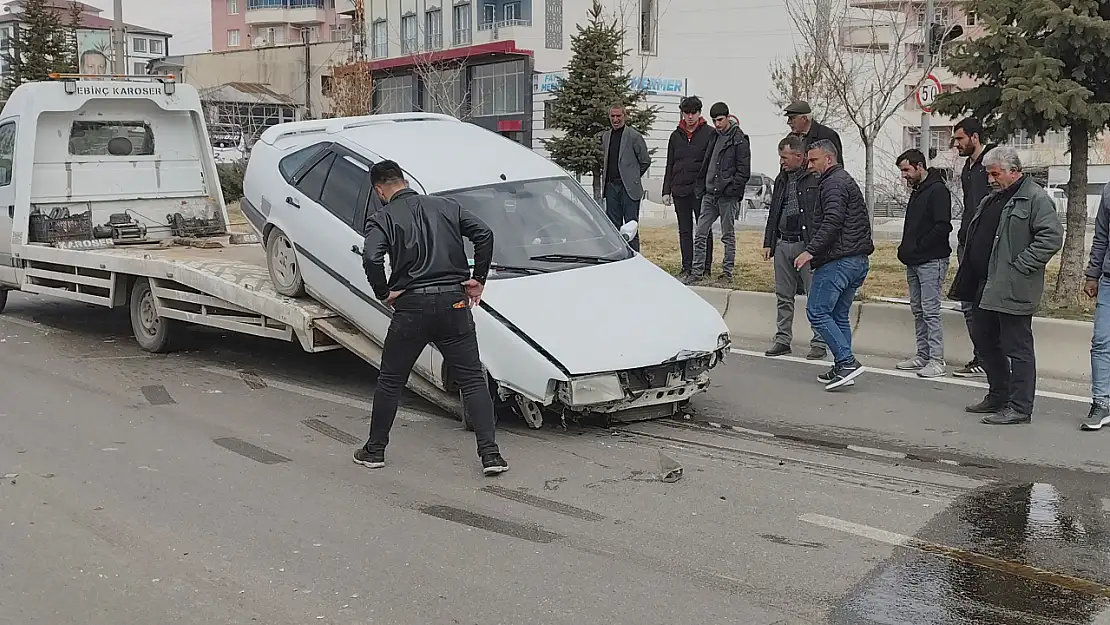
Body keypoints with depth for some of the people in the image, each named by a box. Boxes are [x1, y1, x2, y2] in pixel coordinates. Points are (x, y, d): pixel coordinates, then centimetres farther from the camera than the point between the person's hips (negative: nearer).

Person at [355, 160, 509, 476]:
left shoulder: (382, 218, 0)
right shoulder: (446, 206, 10)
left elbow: (371, 258, -17)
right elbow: (484, 234, 2)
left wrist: (384, 293, -3)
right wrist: (478, 278, 8)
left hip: (411, 306, -2)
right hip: (454, 302, 2)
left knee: (390, 381, 14)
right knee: (473, 379, 6)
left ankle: (375, 450, 23)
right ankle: (490, 454, -2)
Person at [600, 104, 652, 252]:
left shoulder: (634, 136, -6)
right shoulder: (605, 136, 12)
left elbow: (645, 161, -1)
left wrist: (633, 177, 4)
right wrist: (606, 176, 13)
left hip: (629, 188, -6)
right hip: (611, 187, 6)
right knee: (613, 226, 8)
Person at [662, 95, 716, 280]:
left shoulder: (709, 134, 0)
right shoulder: (676, 136, 13)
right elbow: (670, 165, 16)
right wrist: (666, 191, 9)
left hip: (701, 190, -5)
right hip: (680, 190, 5)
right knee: (684, 231, 8)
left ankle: (705, 268, 5)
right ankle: (687, 268, 13)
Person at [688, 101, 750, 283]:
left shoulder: (739, 140, -6)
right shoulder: (714, 137, 13)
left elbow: (744, 171, -10)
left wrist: (730, 189, -16)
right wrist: (702, 184, 9)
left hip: (728, 196, -6)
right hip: (710, 194, 6)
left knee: (728, 235, 3)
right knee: (701, 233, 2)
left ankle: (727, 272, 10)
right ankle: (698, 271, 6)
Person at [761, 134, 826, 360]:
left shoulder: (815, 178, -9)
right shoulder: (782, 180, 15)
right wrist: (768, 242, 16)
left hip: (807, 245, -7)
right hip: (783, 245, 7)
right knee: (783, 296, 12)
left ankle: (819, 343, 6)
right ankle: (783, 339, 20)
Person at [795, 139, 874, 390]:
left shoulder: (834, 183, -8)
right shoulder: (845, 180, 25)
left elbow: (832, 223, -21)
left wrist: (810, 251, -23)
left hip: (839, 260, -11)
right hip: (859, 260, 11)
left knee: (817, 311, -9)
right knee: (839, 315, 13)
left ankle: (847, 362, -14)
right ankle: (843, 368, 13)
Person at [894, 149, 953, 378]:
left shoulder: (938, 191, -12)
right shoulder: (917, 191, 17)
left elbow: (942, 227, -20)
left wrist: (918, 247, -16)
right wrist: (905, 249, 8)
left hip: (931, 261, -10)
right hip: (914, 262, 10)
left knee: (931, 311, -9)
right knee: (918, 310, 12)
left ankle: (937, 361, -6)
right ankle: (923, 355, 19)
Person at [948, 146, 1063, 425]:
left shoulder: (1035, 199, -10)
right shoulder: (991, 200, 19)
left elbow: (1052, 237, -19)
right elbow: (976, 238, 27)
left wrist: (1020, 266, -20)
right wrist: (967, 281, 16)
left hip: (1013, 290, -10)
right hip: (985, 286, 10)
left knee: (1017, 348, -3)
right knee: (984, 340, 17)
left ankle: (1019, 408, 3)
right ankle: (998, 396, 30)